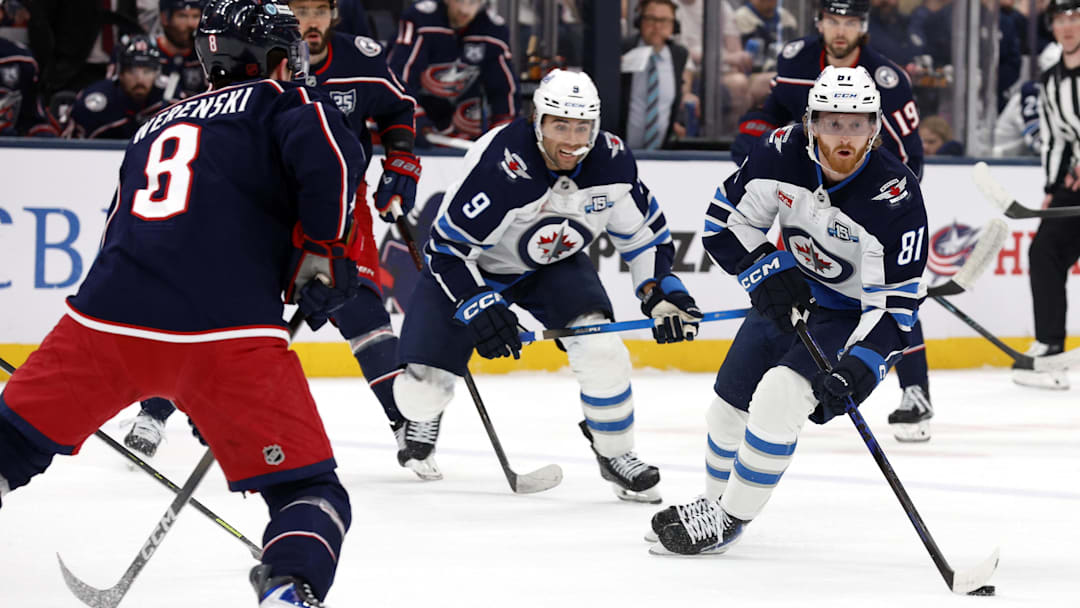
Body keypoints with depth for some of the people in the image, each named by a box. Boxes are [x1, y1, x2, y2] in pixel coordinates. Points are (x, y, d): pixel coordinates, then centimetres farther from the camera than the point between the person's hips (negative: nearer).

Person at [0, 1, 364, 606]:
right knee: (307, 489, 2)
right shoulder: (284, 102, 13)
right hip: (228, 335, -5)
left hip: (106, 319, 5)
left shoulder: (155, 127, 31)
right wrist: (321, 251, 3)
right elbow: (327, 155, -11)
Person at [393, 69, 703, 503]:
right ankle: (421, 418, 29)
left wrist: (662, 292, -14)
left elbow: (643, 231, -3)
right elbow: (447, 248, -28)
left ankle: (615, 454, 2)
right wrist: (479, 307, -36)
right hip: (470, 264, -3)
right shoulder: (498, 163, -35)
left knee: (600, 349, -21)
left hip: (553, 264, 3)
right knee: (426, 385, -10)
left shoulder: (612, 162, -19)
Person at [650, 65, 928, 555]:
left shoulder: (895, 197, -30)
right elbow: (726, 218, -4)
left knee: (779, 397, -23)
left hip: (855, 314, -5)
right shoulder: (785, 153, -18)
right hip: (790, 293, 6)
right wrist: (767, 272, -18)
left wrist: (860, 369, -38)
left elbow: (896, 303, -27)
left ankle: (729, 520, -7)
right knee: (731, 403, 11)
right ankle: (718, 502, 38)